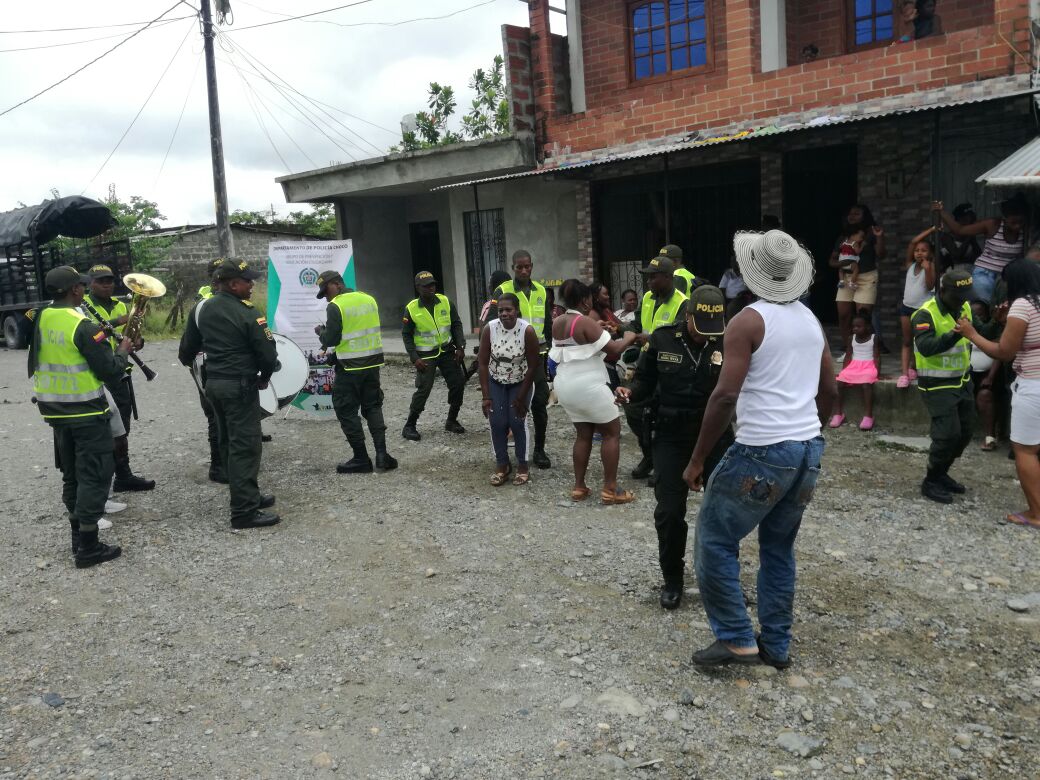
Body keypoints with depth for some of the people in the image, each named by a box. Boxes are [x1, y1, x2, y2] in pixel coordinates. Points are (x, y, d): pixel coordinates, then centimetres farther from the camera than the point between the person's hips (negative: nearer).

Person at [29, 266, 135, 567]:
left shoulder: (40, 319, 3)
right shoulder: (82, 327, -19)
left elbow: (34, 363, 14)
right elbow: (111, 372, -17)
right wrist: (123, 351, 1)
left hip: (53, 411, 8)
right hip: (86, 412, -7)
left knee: (71, 474, 18)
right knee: (94, 475, -1)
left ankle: (77, 536, 27)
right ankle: (88, 548, 1)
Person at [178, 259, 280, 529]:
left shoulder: (202, 310, 7)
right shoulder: (247, 314, -16)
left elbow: (188, 347, 16)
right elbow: (268, 354, -16)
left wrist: (185, 358, 39)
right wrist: (264, 377, 4)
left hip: (213, 383, 8)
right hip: (240, 386, -8)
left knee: (228, 443, 17)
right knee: (246, 446, -5)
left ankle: (247, 496, 29)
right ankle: (244, 511, -3)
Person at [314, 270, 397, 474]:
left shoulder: (335, 306, -13)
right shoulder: (369, 299, 7)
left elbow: (330, 340, -14)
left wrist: (321, 331, 7)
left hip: (349, 367, -6)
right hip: (373, 363, 6)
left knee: (347, 411, 5)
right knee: (373, 407, 16)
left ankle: (361, 459, 6)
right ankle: (382, 454, 5)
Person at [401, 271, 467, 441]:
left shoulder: (445, 302, -1)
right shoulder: (411, 309, -8)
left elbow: (456, 325, 4)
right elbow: (406, 335, -2)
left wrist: (460, 347, -6)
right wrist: (414, 358, -11)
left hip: (447, 351, 4)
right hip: (426, 355, -4)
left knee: (458, 384, 2)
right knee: (423, 390, -9)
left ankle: (451, 421, 21)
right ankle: (409, 426, 6)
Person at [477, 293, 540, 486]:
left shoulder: (527, 331, -25)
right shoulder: (489, 329, -20)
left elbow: (533, 366, -18)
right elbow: (483, 363, -13)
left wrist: (521, 397, -15)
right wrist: (486, 396, -14)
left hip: (520, 383, -2)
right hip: (496, 382, 2)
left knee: (517, 422, -7)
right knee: (497, 423, -4)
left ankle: (523, 466, 9)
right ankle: (502, 464, 13)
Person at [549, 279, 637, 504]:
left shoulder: (557, 323, 7)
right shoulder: (586, 323, -16)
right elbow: (614, 349, -17)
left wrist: (598, 331, 17)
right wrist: (628, 337, 1)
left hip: (566, 386, 8)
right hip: (588, 386, -8)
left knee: (583, 434, 16)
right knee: (612, 433, 4)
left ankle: (578, 487, 15)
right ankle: (610, 490, 3)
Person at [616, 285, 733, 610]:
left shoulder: (728, 344, -10)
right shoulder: (662, 339, -6)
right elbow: (646, 381, 2)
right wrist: (630, 392, -18)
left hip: (716, 435, 0)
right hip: (672, 436, 0)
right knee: (669, 512, 3)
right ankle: (672, 579, 24)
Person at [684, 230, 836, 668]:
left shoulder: (749, 321, -11)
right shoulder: (811, 320, 12)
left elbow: (725, 396, -18)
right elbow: (830, 391, 18)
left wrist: (697, 459, -12)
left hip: (762, 451, -8)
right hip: (808, 450, 8)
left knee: (714, 543, 5)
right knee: (778, 547, 17)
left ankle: (737, 640, 7)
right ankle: (776, 645, 24)